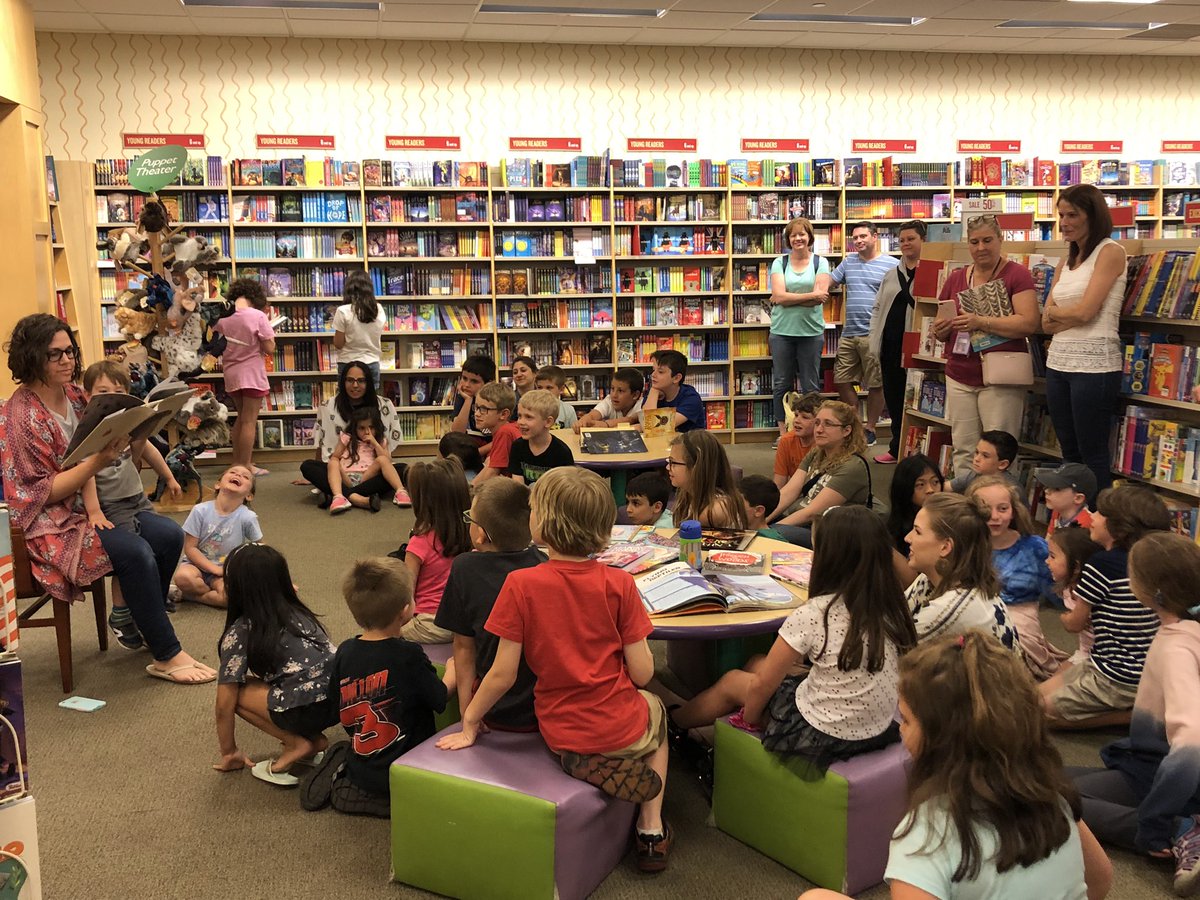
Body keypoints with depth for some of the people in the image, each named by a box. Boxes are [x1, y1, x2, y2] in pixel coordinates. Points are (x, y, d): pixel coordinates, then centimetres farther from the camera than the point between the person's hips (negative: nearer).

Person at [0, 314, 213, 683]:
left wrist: (116, 442, -5)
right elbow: (43, 493, -19)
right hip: (50, 524, -8)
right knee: (135, 552, -28)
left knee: (169, 537, -5)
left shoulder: (73, 396, 6)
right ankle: (168, 656, -17)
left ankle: (131, 620, 15)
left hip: (88, 505, 9)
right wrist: (97, 462, -29)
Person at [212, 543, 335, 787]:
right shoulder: (300, 614, 20)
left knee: (238, 690, 11)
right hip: (344, 700, 7)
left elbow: (225, 705, 4)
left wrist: (229, 753, 19)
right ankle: (314, 739, 14)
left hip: (308, 711, -7)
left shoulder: (239, 633, 3)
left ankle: (296, 744, 4)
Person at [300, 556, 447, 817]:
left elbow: (339, 713, 5)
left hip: (360, 768, 8)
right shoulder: (409, 656, -21)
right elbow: (441, 700, -8)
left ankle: (339, 782, 10)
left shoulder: (344, 652, -5)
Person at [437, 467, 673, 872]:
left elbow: (503, 674, -12)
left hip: (560, 732, 2)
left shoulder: (521, 584, -17)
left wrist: (469, 723, 4)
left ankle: (587, 766, 10)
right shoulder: (619, 584, -14)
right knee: (654, 707, 35)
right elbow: (642, 673, -11)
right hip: (620, 729, -2)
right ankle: (651, 831, 22)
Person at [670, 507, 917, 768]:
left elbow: (762, 685, -13)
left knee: (731, 681, 20)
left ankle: (672, 722, 48)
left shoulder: (812, 616, -24)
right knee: (756, 663, 23)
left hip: (824, 736, -6)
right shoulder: (892, 608, -8)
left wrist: (748, 717, 9)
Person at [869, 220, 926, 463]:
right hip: (890, 345, 7)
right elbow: (877, 308, 19)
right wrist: (874, 341, 11)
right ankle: (897, 449, 21)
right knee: (893, 398, 11)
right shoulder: (891, 275, 18)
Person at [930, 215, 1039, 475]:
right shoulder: (956, 278, 14)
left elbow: (1028, 323, -14)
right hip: (959, 378, 5)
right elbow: (941, 331, 17)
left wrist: (981, 322, -22)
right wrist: (940, 329, -6)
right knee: (963, 451, 4)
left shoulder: (1017, 274, -2)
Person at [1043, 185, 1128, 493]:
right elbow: (1046, 323, 7)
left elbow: (1084, 311, -15)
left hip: (1094, 363, -8)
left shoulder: (1110, 252, -6)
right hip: (1058, 361, 8)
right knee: (1069, 453, 13)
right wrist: (1070, 316, -10)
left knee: (1092, 455, -2)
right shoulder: (1065, 264, 15)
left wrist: (1055, 311, 3)